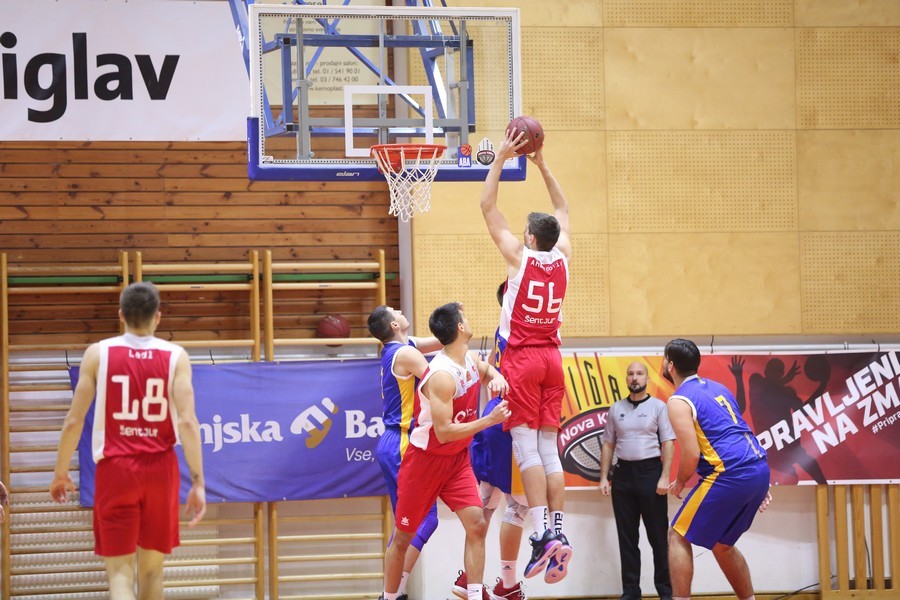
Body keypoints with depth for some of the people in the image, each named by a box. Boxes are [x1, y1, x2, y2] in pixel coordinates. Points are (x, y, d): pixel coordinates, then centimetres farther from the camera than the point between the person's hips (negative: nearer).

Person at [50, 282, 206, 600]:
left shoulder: (97, 353, -1)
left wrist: (60, 473, 12)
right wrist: (198, 482, -9)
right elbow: (186, 421, -11)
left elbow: (73, 421, -1)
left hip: (115, 469, -1)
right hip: (160, 469, 1)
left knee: (120, 571, -3)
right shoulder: (176, 356, -1)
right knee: (151, 568, 16)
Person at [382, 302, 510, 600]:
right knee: (403, 537, 7)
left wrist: (498, 378, -1)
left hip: (457, 459, 7)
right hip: (426, 460, -7)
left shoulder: (470, 360, -2)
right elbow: (444, 432, -29)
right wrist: (490, 420, -27)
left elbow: (487, 371, 23)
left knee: (477, 524, -11)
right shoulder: (442, 375, -28)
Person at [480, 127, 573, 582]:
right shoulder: (562, 258, 5)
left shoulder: (519, 256, -8)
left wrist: (502, 158, -1)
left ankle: (543, 534, -20)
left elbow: (487, 207, -4)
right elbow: (563, 210, 21)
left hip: (522, 358, -5)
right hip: (551, 358, 5)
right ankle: (557, 530, -2)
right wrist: (541, 164, 21)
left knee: (526, 447, -9)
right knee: (549, 450, 6)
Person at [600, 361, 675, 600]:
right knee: (627, 537, 6)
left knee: (658, 536, -1)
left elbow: (668, 443, -4)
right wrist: (604, 477, 5)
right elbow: (608, 444, 13)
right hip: (623, 474, 3)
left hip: (650, 472, -3)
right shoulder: (616, 409, 10)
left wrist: (664, 477, -13)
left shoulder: (658, 407, 0)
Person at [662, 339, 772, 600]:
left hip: (730, 476, -8)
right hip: (759, 470, 8)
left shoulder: (679, 401, -6)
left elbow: (691, 455, -13)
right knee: (721, 544, 24)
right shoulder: (717, 388, 21)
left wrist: (679, 483, 6)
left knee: (679, 537, 3)